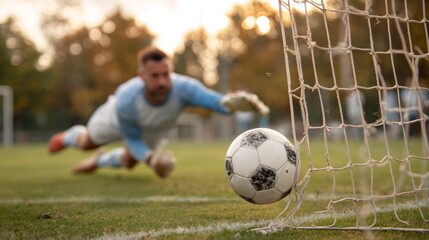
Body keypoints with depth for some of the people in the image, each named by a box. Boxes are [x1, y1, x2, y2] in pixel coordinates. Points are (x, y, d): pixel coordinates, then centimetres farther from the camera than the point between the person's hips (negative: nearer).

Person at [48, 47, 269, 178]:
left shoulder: (182, 88, -49)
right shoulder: (125, 101, -47)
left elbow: (212, 99, -70)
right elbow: (132, 139, -29)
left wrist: (230, 102, -93)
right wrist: (150, 158, -48)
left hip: (154, 132, 2)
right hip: (118, 120, -1)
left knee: (128, 162, 26)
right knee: (87, 143, 26)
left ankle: (102, 160, 59)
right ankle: (72, 136, 63)